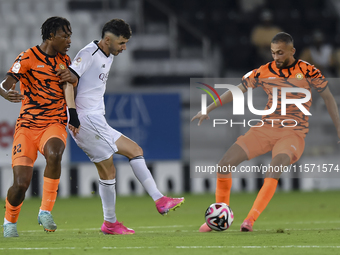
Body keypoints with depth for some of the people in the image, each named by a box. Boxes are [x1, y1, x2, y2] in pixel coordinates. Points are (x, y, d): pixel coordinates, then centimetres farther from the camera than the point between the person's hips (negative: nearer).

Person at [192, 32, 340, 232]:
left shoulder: (307, 71, -2)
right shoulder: (264, 72, 4)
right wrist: (208, 109, 2)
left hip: (293, 133, -4)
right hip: (265, 129, 4)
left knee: (275, 168, -34)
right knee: (225, 164, -10)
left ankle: (250, 220, -34)